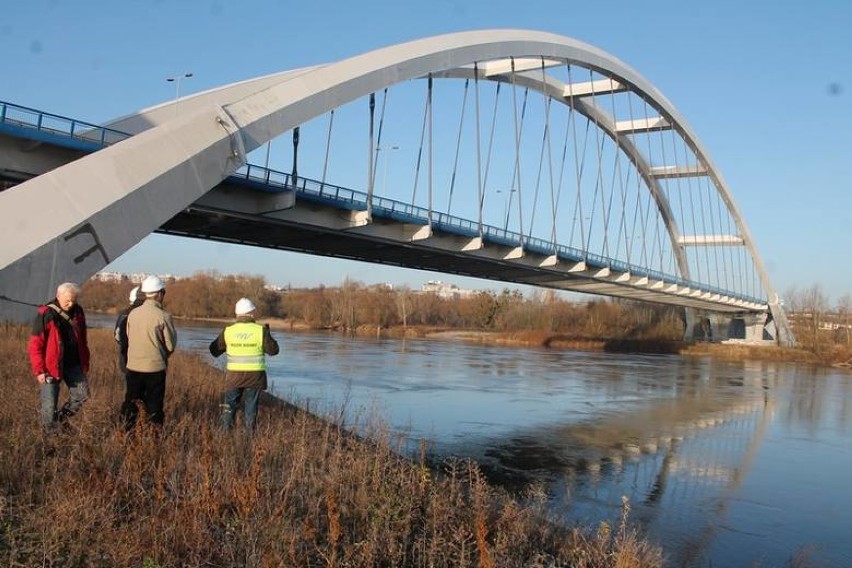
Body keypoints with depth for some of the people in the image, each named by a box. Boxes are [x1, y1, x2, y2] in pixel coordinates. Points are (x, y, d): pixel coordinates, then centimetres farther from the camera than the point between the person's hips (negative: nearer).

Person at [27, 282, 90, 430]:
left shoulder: (78, 312, 3)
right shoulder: (46, 314, -14)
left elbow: (82, 340, 14)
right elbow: (35, 345, -12)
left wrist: (85, 362, 12)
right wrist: (39, 370, -15)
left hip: (73, 364, 5)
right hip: (51, 367, -5)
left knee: (82, 394, 3)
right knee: (50, 404, 1)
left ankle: (59, 418, 20)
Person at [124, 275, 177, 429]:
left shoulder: (132, 314, -1)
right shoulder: (163, 316, -14)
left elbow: (129, 338, 8)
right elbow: (171, 345, -7)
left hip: (133, 366, 4)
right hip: (155, 367, -4)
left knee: (131, 404, 15)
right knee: (154, 406, 8)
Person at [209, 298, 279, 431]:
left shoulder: (228, 331, -4)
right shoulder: (260, 331, -9)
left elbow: (214, 350, 4)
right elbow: (273, 350, -3)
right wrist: (267, 334, 10)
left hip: (234, 374, 1)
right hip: (255, 375, 0)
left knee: (229, 405, 11)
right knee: (251, 406, 9)